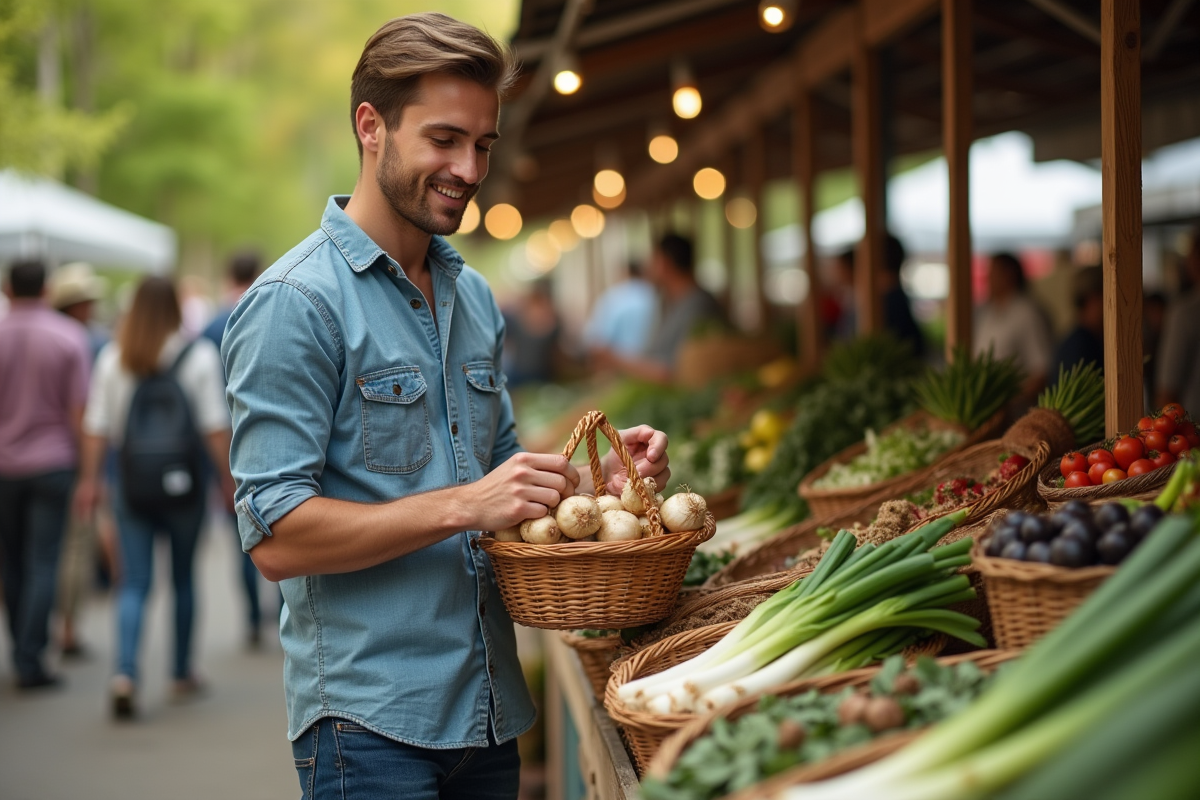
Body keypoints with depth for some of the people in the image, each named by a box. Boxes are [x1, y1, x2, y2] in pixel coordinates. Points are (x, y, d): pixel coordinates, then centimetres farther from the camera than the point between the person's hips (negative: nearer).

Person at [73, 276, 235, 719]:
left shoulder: (112, 358, 0)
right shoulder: (200, 356, -5)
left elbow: (97, 428, 1)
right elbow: (215, 428, -8)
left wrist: (89, 478, 8)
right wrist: (228, 478, -1)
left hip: (132, 483, 1)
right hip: (183, 483, -1)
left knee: (133, 583, 2)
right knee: (183, 578, 14)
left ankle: (125, 673, -16)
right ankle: (182, 674, 23)